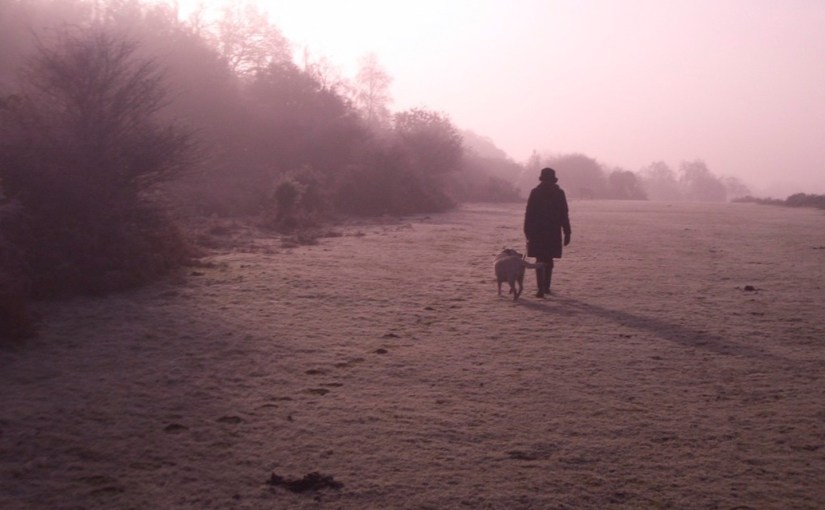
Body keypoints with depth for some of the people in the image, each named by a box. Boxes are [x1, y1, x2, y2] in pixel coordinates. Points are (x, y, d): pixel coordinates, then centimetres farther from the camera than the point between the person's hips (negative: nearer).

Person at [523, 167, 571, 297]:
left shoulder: (535, 192, -3)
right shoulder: (559, 193, 1)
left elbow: (529, 214, -5)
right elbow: (564, 215, 1)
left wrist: (528, 232, 0)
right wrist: (567, 233, 5)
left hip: (538, 232, -2)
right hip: (554, 233, 2)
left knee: (540, 261, 0)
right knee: (549, 261, 16)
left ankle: (541, 289, -11)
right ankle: (546, 287, 22)